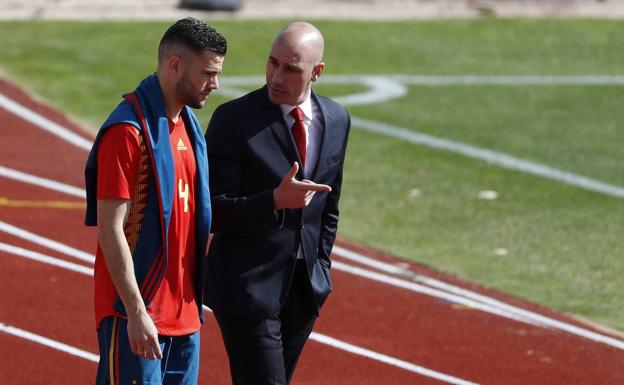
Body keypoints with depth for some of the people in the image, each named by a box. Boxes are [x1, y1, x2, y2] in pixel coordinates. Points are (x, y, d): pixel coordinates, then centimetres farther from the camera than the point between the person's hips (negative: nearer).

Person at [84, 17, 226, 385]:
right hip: (138, 312, -8)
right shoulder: (128, 130, -14)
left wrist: (195, 296, 14)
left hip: (184, 310, 8)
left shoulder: (188, 123, 13)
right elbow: (110, 230, -17)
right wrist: (136, 311, -20)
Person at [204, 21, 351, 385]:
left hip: (304, 287, 6)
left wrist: (320, 269, 15)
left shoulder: (336, 120, 5)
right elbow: (213, 210, -15)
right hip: (248, 285, -5)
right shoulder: (234, 119, -13)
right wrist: (276, 201, -29)